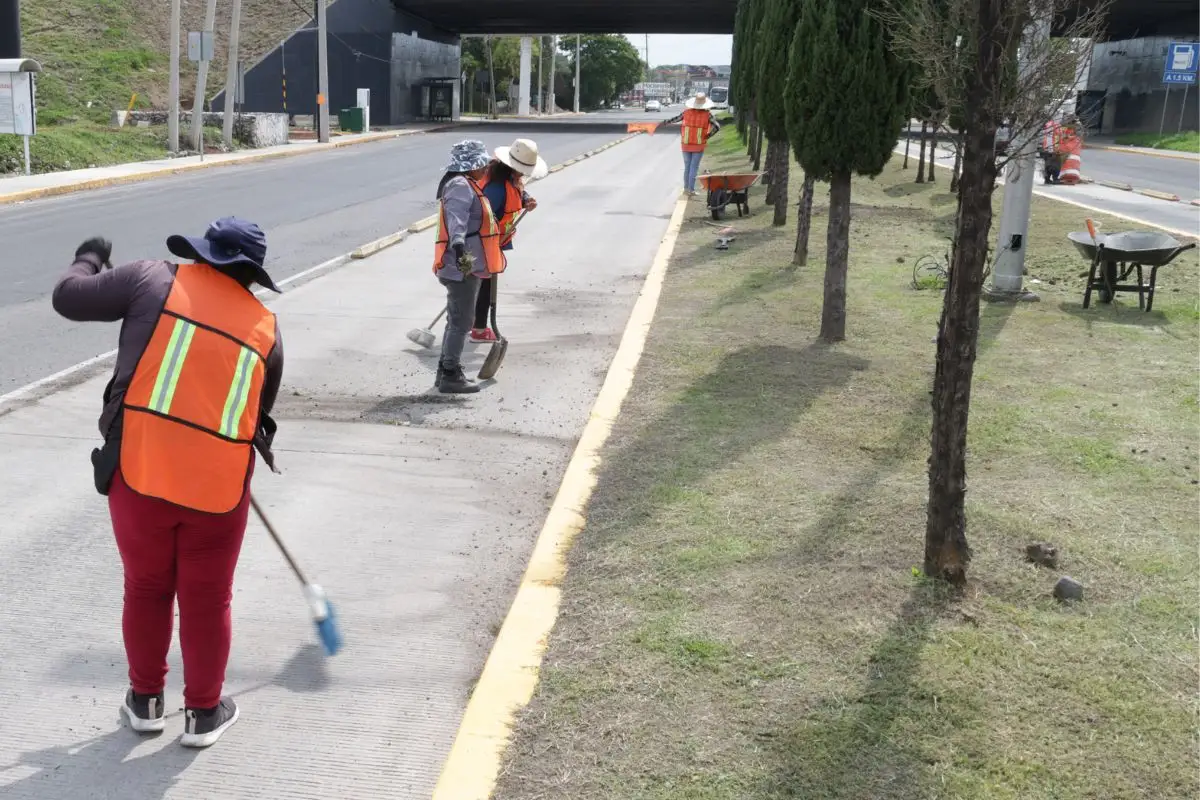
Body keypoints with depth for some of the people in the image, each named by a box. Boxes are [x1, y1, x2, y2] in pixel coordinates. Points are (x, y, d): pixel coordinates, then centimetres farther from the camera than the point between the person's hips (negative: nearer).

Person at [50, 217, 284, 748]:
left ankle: (146, 701, 36)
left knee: (145, 589, 20)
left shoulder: (155, 280, 1)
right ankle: (203, 713, 29)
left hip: (139, 471, 0)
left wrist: (89, 260, 28)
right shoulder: (266, 327, 9)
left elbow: (68, 297, 7)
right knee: (207, 600, 16)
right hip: (219, 484, 0)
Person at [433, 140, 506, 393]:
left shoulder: (468, 185, 20)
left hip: (468, 265, 11)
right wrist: (459, 245, -49)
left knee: (458, 320, 18)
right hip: (462, 266, -11)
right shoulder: (460, 186, -15)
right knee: (461, 321, -7)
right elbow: (456, 219, -33)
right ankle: (450, 375, -2)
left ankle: (447, 370, 27)